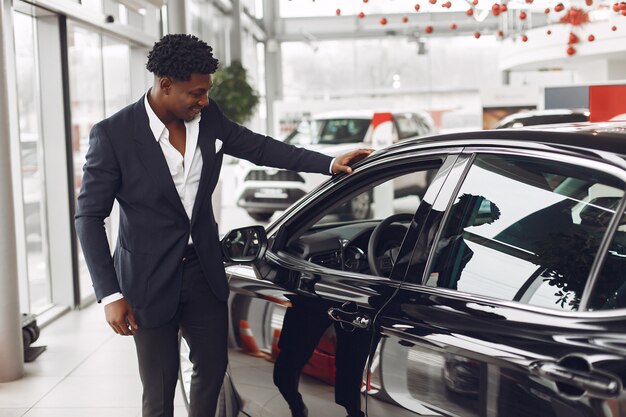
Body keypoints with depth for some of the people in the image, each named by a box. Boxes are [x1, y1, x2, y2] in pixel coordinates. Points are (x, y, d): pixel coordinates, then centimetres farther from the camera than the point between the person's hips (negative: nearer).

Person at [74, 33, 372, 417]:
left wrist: (330, 163, 1)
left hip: (205, 272, 5)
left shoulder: (209, 117, -3)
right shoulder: (113, 135, -17)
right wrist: (110, 295, -16)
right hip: (150, 282, -5)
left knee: (213, 367, 18)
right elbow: (90, 216, -12)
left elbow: (260, 147, 9)